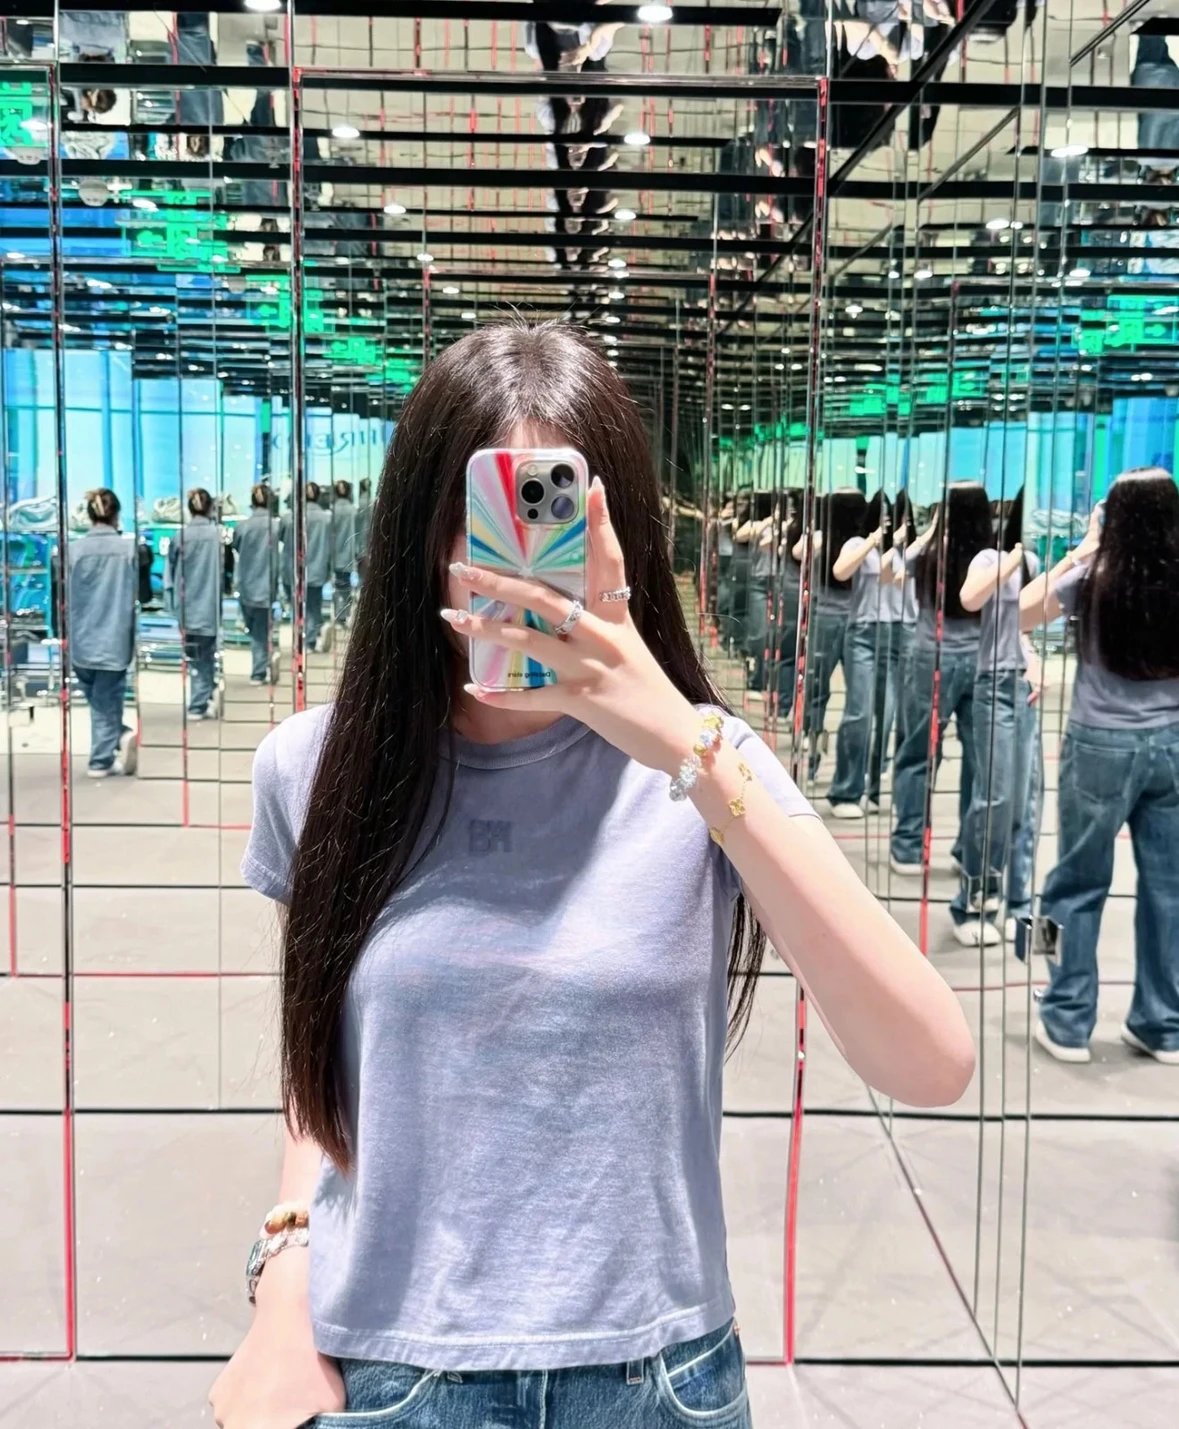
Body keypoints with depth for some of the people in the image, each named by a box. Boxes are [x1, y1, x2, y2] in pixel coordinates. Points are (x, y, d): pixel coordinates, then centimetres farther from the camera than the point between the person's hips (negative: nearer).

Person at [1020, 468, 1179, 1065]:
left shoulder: (1094, 579, -10)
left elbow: (1019, 614, 1)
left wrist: (1079, 552, 3)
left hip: (1103, 744, -3)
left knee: (1078, 885, 8)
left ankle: (1068, 1022, 12)